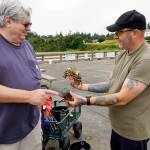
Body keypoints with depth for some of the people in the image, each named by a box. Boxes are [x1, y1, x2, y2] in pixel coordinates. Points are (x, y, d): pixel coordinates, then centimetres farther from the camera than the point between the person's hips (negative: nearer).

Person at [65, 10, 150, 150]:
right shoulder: (122, 55, 2)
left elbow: (122, 98, -28)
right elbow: (112, 84, 6)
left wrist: (84, 100, -25)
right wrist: (83, 86, -4)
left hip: (132, 132, -7)